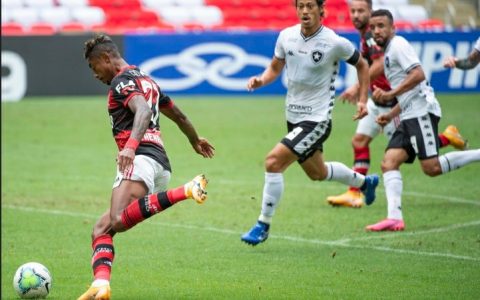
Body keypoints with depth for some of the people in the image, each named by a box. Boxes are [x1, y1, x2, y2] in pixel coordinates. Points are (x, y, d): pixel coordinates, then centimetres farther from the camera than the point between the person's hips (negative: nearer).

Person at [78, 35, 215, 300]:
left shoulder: (123, 81, 1)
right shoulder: (146, 81, 30)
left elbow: (144, 111, -20)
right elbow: (178, 115, 41)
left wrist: (131, 145, -35)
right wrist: (195, 140, 59)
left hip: (141, 157, -10)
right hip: (161, 165, 10)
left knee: (119, 221, -35)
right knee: (101, 228, 5)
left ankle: (185, 192, -38)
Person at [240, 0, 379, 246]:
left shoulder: (335, 43, -17)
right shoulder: (286, 36, -4)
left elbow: (361, 65, 2)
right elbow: (275, 68, 11)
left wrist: (363, 99, -3)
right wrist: (260, 80, -10)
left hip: (317, 119, -7)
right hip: (293, 116, 7)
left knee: (273, 161, -21)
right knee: (317, 173, 26)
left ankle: (263, 225, -8)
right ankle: (364, 182, 54)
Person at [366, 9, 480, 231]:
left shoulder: (398, 44, -4)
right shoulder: (388, 53, 25)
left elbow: (418, 74, -19)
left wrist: (390, 94, -20)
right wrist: (390, 115, 22)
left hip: (422, 111, -10)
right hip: (409, 117, 10)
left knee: (432, 168, -17)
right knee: (389, 162, -7)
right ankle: (394, 217, -17)